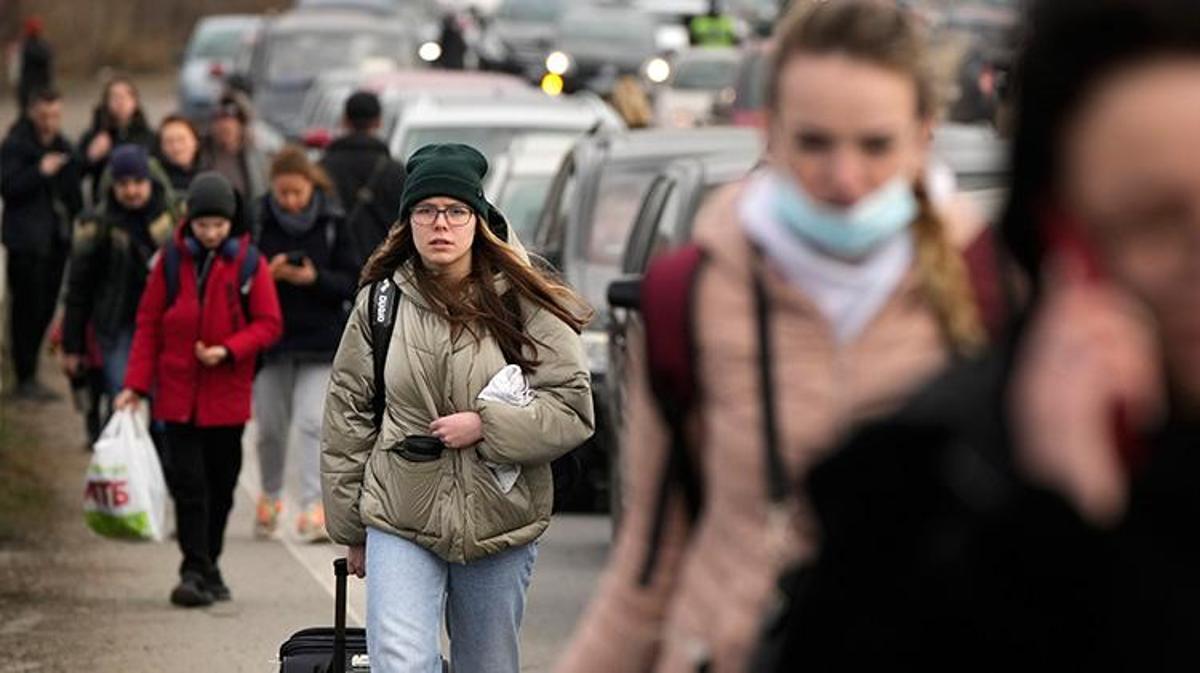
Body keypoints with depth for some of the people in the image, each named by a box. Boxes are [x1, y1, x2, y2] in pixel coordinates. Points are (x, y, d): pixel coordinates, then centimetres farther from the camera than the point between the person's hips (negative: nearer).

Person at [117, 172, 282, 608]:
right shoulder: (172, 261, 1)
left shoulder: (248, 263, -1)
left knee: (220, 486, 9)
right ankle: (196, 572, -8)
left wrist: (227, 350, -16)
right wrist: (137, 384, -1)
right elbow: (148, 324, 5)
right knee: (188, 483, -8)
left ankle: (207, 568, 23)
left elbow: (269, 324, 0)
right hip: (178, 395, 0)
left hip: (227, 396, 0)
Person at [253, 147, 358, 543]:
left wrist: (315, 279, -18)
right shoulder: (259, 223, -1)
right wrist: (268, 274, -18)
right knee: (271, 426, 10)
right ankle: (270, 496, 32)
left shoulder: (333, 224, -2)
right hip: (270, 336, 1)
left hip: (320, 341, -1)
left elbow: (352, 283, -1)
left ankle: (314, 506, -15)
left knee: (312, 422, -13)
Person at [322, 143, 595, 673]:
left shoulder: (524, 305, -2)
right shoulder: (380, 302, 2)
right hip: (401, 522, 0)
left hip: (499, 527, 0)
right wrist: (351, 529, 10)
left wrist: (485, 426, -17)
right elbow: (348, 419, 8)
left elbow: (573, 409, -4)